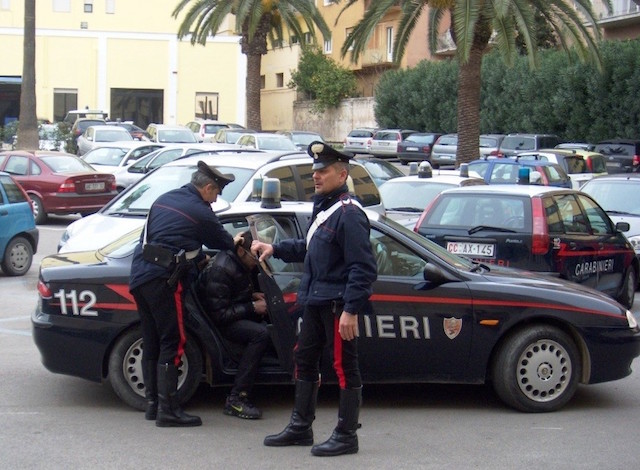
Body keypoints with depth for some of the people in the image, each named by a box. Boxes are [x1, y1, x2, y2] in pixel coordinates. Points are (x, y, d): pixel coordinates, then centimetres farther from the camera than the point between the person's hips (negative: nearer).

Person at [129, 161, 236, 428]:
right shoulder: (200, 213, -4)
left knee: (151, 343, 14)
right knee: (171, 344, -4)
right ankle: (168, 409, -6)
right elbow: (224, 243, 7)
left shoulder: (164, 200, 19)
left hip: (139, 275, 8)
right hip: (162, 279, -8)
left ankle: (152, 403, 19)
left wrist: (198, 257, 26)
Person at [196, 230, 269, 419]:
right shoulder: (220, 269, -23)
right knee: (260, 334, -30)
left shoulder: (246, 263, 4)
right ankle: (236, 399, -29)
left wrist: (254, 296, 2)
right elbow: (219, 314, -24)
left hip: (237, 313, 9)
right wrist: (252, 307, -20)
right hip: (216, 322, -9)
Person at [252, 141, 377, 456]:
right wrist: (275, 249, 18)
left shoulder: (348, 214, -16)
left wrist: (350, 310, -23)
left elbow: (363, 267, -20)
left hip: (339, 304, -10)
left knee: (344, 367, -2)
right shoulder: (322, 208, 13)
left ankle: (346, 436, 7)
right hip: (316, 301, 10)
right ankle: (300, 428, 28)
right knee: (304, 359, 16)